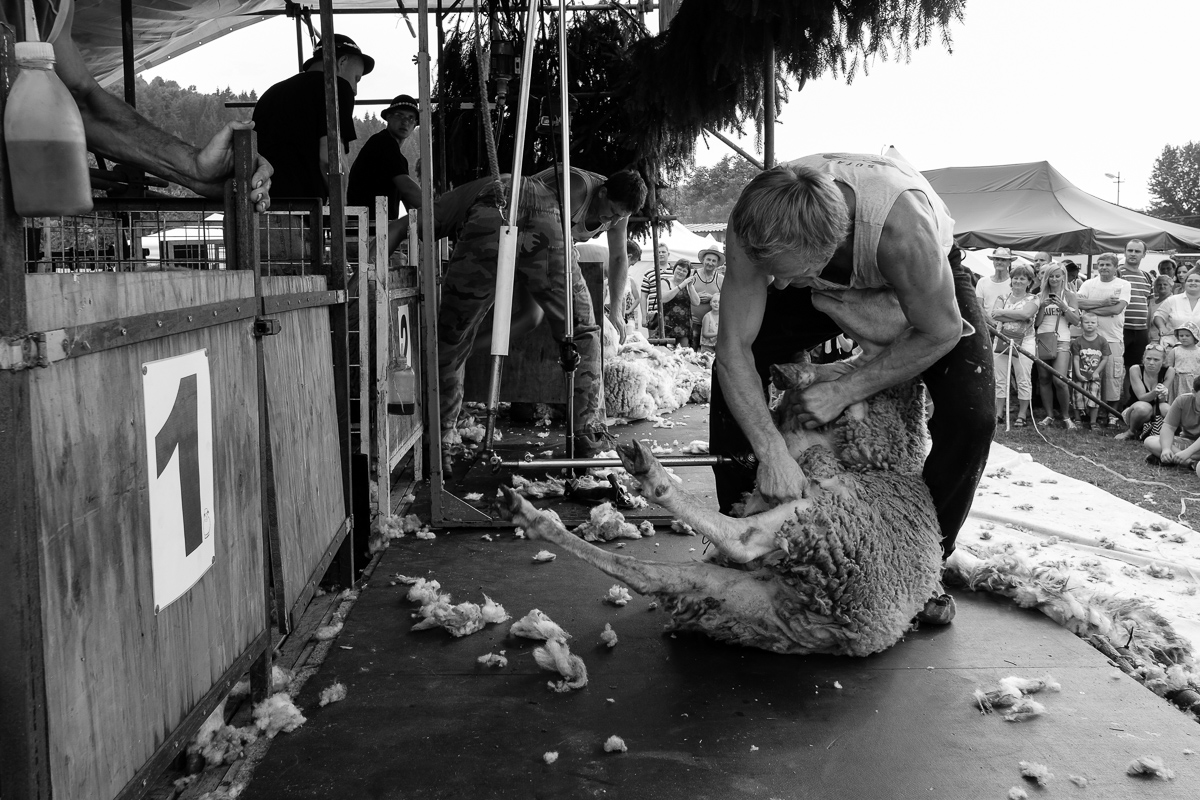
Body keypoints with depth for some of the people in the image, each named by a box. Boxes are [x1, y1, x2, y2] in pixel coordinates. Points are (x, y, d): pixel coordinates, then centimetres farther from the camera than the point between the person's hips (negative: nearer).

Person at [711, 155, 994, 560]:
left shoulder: (900, 224, -46)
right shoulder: (756, 227, -36)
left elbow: (940, 332, -29)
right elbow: (733, 346, -32)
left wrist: (845, 390, -31)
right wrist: (771, 453, -39)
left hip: (926, 280, -3)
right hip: (827, 285, 3)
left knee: (971, 416, -23)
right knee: (735, 371, -12)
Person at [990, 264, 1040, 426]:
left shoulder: (1033, 299, 4)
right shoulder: (1002, 297, 12)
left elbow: (1025, 313, -17)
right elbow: (993, 316, -6)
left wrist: (1003, 312, -10)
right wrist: (1016, 316, -13)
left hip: (1024, 342, -3)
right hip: (1002, 340, 3)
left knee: (1023, 380, -1)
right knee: (999, 379, 3)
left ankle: (1022, 415, 7)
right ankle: (999, 414, 10)